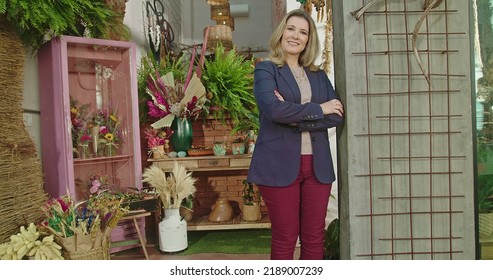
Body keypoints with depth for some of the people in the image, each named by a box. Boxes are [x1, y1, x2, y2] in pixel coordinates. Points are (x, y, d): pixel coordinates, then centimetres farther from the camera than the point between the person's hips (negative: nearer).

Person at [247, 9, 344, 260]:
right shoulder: (266, 69, 2)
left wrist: (296, 117, -11)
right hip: (280, 165, -4)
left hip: (317, 165, 5)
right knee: (285, 239, 5)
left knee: (314, 238, 10)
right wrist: (318, 109, -8)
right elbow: (273, 108, -17)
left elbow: (337, 115, 3)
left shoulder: (318, 75, 16)